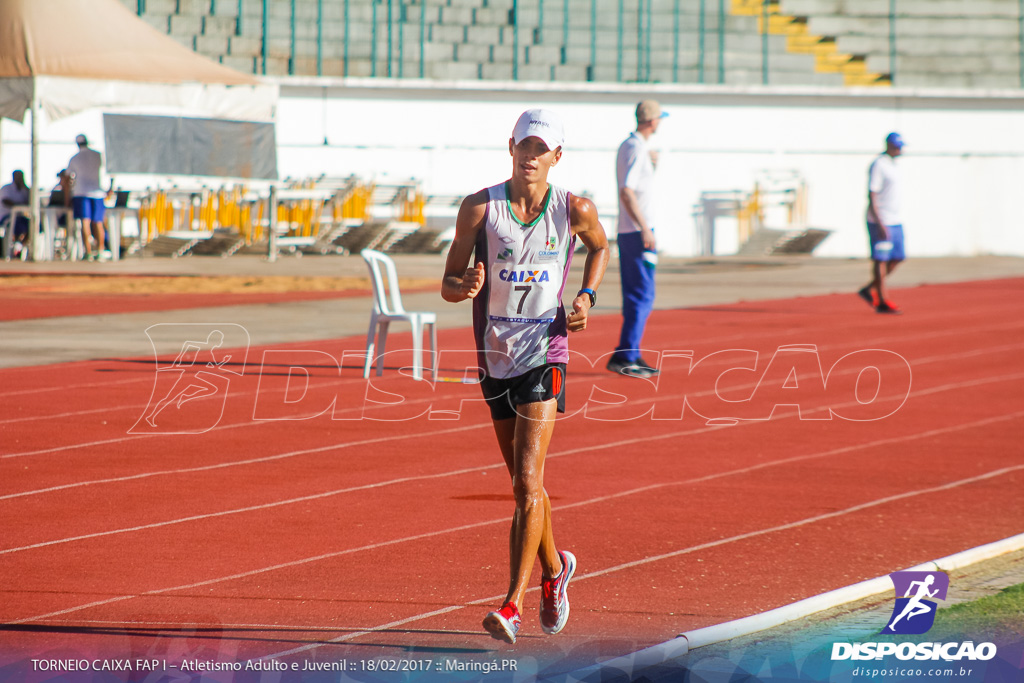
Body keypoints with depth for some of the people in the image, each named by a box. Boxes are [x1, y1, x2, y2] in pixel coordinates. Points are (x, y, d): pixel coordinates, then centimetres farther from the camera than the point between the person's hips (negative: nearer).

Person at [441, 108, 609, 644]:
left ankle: (513, 606, -17)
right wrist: (466, 287, -24)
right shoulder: (480, 208, -4)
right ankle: (554, 569, 41)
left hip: (545, 353, -3)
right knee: (523, 483, 14)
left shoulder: (575, 211, -4)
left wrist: (587, 296, 2)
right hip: (495, 356, 3)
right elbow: (447, 284, 0)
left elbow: (600, 246, 19)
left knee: (527, 482, -15)